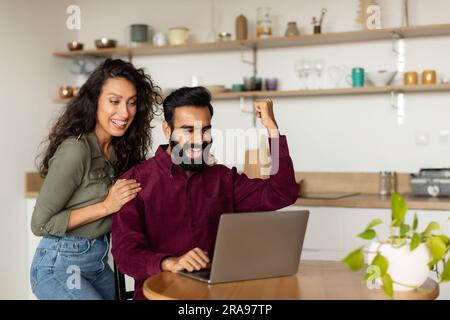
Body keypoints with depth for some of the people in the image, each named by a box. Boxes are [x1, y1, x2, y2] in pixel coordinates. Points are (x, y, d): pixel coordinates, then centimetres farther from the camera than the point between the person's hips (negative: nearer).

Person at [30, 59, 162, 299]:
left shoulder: (119, 148, 3)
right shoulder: (76, 149, -21)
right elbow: (40, 224, -17)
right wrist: (106, 206, -20)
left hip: (99, 261, 8)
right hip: (60, 266, -8)